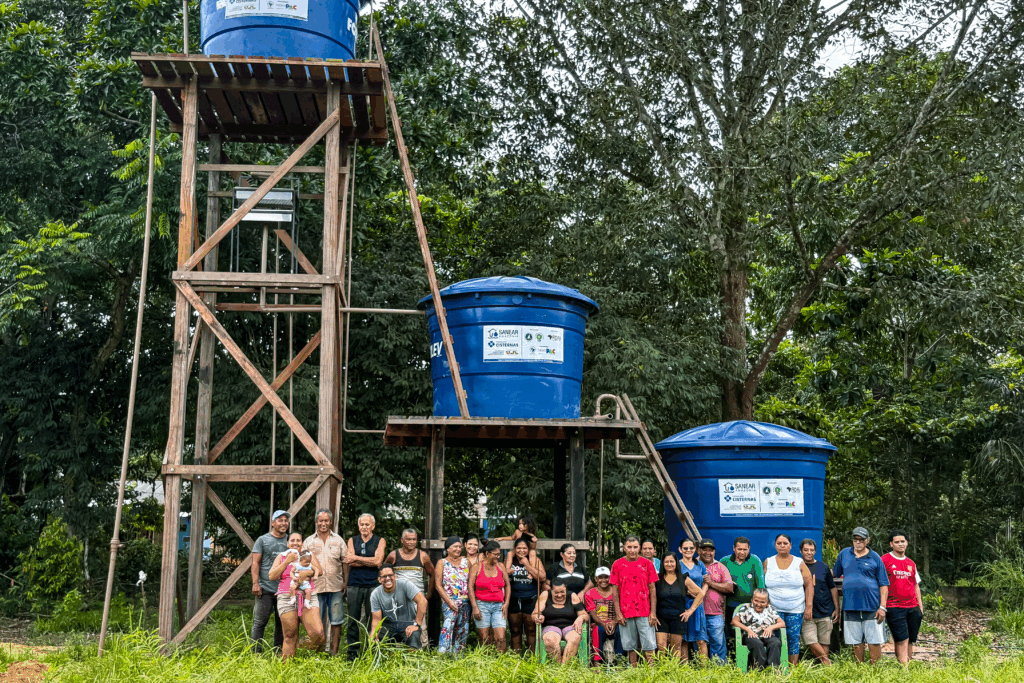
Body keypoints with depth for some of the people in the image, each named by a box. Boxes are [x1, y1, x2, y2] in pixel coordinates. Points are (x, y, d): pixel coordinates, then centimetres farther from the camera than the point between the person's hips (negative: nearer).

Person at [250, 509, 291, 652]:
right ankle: (255, 652, 3)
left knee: (282, 622, 6)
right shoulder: (263, 540, 5)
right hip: (266, 588, -3)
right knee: (260, 621, -3)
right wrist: (255, 583, -10)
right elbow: (255, 563, 0)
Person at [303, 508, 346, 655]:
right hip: (316, 587, 0)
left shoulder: (338, 540, 11)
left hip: (336, 587, 0)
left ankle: (334, 652, 8)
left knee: (336, 621, 1)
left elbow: (345, 563, 10)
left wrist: (346, 584, 2)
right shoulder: (309, 541, 10)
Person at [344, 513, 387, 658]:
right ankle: (352, 652, 8)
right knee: (353, 619, 0)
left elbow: (378, 561, -7)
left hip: (373, 585, -1)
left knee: (372, 619, -1)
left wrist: (356, 558, -4)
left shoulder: (380, 541, 8)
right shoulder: (352, 540, 13)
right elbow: (350, 562, -2)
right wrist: (370, 562, -8)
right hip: (355, 585, 1)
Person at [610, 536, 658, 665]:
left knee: (649, 646, -4)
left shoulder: (647, 564, 4)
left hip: (645, 612, 0)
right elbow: (615, 590, 4)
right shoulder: (617, 565, 4)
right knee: (630, 646, 5)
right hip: (626, 613, 0)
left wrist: (653, 612, -2)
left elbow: (652, 589, 5)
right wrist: (618, 613, -2)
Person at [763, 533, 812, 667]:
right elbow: (762, 586, 10)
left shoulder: (799, 563, 7)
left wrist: (809, 606, -3)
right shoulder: (768, 563, 8)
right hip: (774, 609, 0)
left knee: (794, 638, -2)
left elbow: (809, 585, 5)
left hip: (795, 610, 0)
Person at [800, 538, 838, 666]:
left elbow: (833, 588, 14)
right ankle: (827, 663, -1)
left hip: (825, 612, 1)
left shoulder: (823, 567, 9)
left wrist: (837, 609, 9)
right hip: (806, 613, -1)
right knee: (811, 641, -13)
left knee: (824, 643, 3)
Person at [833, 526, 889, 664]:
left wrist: (882, 607, -4)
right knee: (857, 643, 8)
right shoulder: (844, 554, 11)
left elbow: (884, 584, 3)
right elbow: (834, 573, 24)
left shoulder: (875, 558, 3)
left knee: (874, 642, -3)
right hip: (850, 606, 2)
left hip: (871, 606, -2)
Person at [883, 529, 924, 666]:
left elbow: (916, 586, 22)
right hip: (894, 607, -6)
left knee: (910, 641, 5)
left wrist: (920, 606, 15)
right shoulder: (885, 560, 0)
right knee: (902, 640, -12)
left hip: (912, 607, 6)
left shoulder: (911, 563, 18)